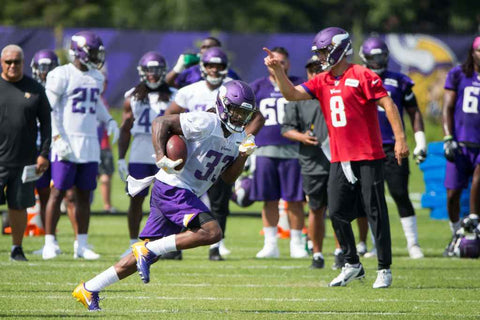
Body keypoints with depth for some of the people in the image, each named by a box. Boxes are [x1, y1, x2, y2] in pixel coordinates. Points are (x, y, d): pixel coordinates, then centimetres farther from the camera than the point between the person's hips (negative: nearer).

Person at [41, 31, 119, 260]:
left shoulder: (96, 77, 12)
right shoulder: (62, 75, -9)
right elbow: (49, 109, -10)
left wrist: (109, 121, 14)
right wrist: (58, 138, -16)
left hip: (90, 144, 6)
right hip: (67, 144, -6)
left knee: (84, 195, 8)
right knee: (58, 192, -4)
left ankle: (82, 245, 12)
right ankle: (49, 243, 0)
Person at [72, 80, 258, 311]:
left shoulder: (238, 137, 13)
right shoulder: (206, 123, -14)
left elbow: (228, 177, 16)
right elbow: (160, 122, -14)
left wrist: (243, 155, -1)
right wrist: (161, 157, -26)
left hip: (186, 195, 9)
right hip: (172, 189, -9)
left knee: (148, 254, 7)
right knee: (212, 232, -22)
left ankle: (88, 289, 13)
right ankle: (148, 249, -14)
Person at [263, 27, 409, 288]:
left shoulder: (362, 76, -9)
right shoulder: (322, 81, 13)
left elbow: (388, 105, -12)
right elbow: (292, 94, 6)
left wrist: (400, 139, -17)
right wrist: (278, 70, -7)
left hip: (367, 158, -7)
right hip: (339, 159, 7)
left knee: (375, 213, -3)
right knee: (337, 212, 5)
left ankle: (384, 269, 4)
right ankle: (352, 265, 18)